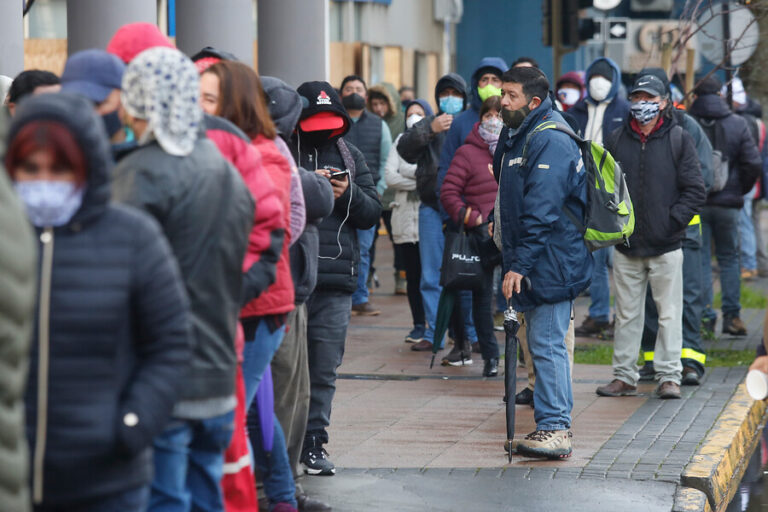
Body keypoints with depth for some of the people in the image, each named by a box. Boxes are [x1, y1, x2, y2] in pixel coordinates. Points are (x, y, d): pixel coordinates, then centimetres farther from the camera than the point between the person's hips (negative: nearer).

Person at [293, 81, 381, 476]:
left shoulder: (350, 157, 16)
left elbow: (372, 213, 14)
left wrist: (349, 194, -5)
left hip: (336, 280, 4)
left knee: (324, 369, 5)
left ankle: (313, 442, 13)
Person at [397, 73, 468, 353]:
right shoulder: (427, 126, 13)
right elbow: (405, 148, -4)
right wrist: (430, 129, -18)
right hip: (433, 207, 2)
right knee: (431, 276, 5)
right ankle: (434, 334, 12)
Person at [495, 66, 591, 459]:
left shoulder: (549, 143, -17)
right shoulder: (515, 137, 16)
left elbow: (541, 212, -25)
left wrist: (519, 265, -27)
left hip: (552, 262, -10)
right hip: (537, 264, 10)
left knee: (547, 343, -10)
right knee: (542, 342, 14)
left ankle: (554, 428, -7)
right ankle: (555, 425, 21)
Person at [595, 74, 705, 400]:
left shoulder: (679, 139, 1)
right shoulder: (616, 140, 8)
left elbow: (695, 192, -1)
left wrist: (673, 221, -9)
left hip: (666, 246, -3)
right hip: (626, 246, 3)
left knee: (669, 314, 0)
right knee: (626, 314, 8)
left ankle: (669, 376, 6)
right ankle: (624, 376, 14)